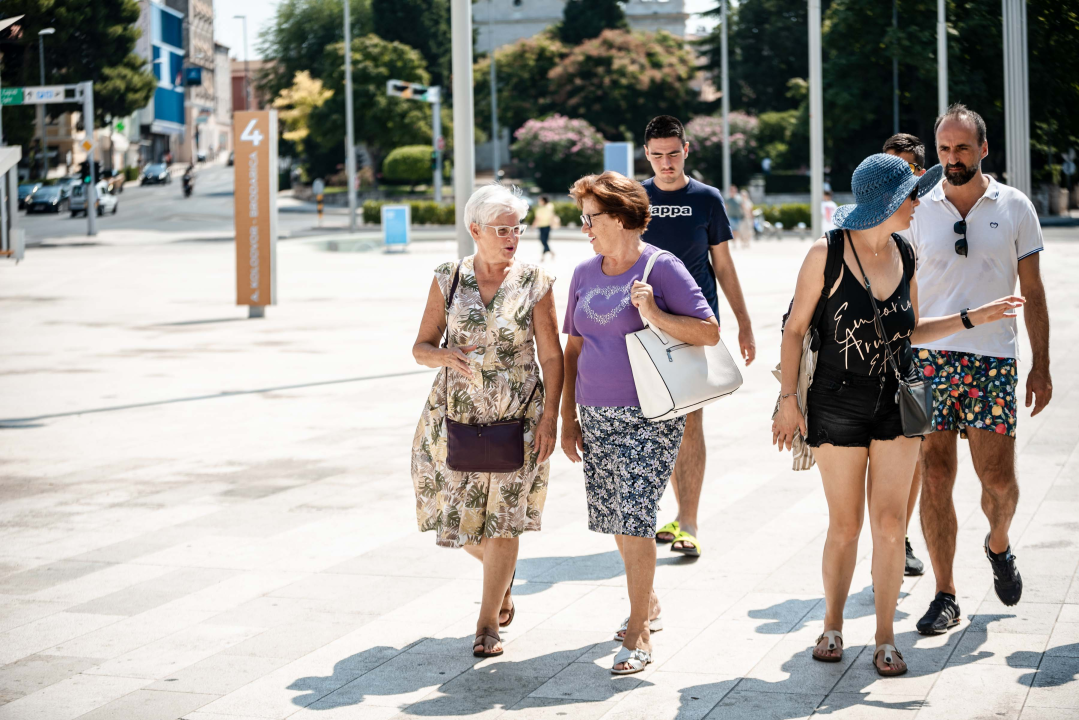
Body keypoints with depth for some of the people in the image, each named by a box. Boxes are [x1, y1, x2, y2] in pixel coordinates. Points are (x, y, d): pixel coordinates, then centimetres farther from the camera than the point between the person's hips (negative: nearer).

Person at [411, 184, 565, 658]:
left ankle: (488, 622, 15)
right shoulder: (448, 279, 0)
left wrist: (550, 417, -8)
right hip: (455, 415, 2)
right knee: (459, 517, 8)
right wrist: (445, 356, -19)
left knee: (502, 520, 0)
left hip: (517, 417, -2)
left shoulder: (535, 282, -4)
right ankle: (502, 572, 42)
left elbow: (551, 356, -2)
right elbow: (421, 347, 3)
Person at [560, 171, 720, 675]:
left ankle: (637, 635, -2)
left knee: (634, 520, -11)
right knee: (615, 520, 12)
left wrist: (654, 315, -23)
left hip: (650, 419, -6)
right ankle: (648, 605, 34)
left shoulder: (661, 268, -8)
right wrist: (568, 419, 11)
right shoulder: (584, 274, 10)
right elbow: (573, 349, 15)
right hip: (597, 419, 6)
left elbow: (709, 333, -11)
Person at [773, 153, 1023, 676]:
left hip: (896, 404, 3)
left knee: (889, 524, 0)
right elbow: (795, 328, -4)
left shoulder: (905, 255, 5)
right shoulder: (827, 254, -9)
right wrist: (789, 399, -8)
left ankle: (885, 638, 11)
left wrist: (972, 318, 8)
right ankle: (833, 625, 25)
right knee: (845, 526, 4)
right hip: (837, 406, -3)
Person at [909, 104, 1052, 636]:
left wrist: (1041, 366, 4)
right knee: (934, 479, -2)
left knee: (998, 480, -2)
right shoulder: (918, 210, 6)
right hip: (928, 358, 1)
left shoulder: (1014, 208, 5)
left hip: (993, 359, 0)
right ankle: (945, 596, 8)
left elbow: (1031, 291, 8)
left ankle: (998, 545, 32)